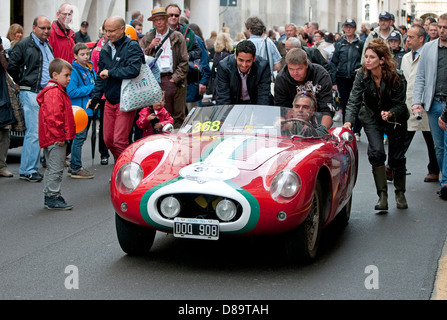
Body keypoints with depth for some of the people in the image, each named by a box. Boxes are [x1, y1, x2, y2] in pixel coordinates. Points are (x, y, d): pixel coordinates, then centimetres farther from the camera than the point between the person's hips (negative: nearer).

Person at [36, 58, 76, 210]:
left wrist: (62, 135, 25)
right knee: (56, 169, -6)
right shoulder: (54, 93, -17)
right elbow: (53, 116, -24)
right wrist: (59, 136, -21)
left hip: (55, 139, 11)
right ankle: (53, 198, -2)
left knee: (53, 168, 16)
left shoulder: (58, 91, 18)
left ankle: (49, 197, 23)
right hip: (55, 139, -11)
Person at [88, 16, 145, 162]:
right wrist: (95, 96, 11)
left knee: (119, 141, -11)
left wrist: (110, 73, -17)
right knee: (108, 140, 10)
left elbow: (133, 70, -27)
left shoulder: (132, 46, -10)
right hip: (109, 101, 7)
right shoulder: (105, 49, 12)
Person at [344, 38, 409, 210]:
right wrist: (349, 121, -36)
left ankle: (400, 193, 28)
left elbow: (400, 104, -17)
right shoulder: (362, 75, -18)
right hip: (372, 117, 1)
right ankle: (382, 195, -15)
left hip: (395, 119, -1)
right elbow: (354, 100, -21)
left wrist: (390, 113, -39)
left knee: (397, 156, 5)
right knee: (376, 152, -19)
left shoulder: (397, 77, -23)